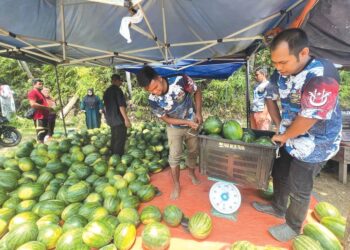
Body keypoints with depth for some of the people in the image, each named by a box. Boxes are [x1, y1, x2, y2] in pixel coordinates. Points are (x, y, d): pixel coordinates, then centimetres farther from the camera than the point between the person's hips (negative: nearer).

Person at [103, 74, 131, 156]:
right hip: (118, 119, -9)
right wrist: (126, 119, -20)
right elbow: (121, 106, -20)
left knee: (114, 138, 16)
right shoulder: (117, 90, -13)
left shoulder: (107, 91, 13)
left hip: (110, 119, 9)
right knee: (120, 140, -3)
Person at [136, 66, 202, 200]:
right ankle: (176, 185, 17)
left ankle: (192, 173, 43)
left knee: (193, 152, 15)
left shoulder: (181, 80, -29)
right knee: (174, 156, -3)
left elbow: (197, 92, -10)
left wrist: (198, 113, -17)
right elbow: (166, 119, -15)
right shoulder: (153, 100, -26)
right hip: (175, 128, -1)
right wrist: (187, 122, -23)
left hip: (193, 123, 1)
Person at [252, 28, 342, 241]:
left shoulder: (322, 76, -31)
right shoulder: (281, 73, -8)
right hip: (290, 138, 7)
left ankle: (293, 226, 35)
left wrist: (283, 136, -13)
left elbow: (307, 119, -30)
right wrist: (280, 126, 0)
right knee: (280, 174, 21)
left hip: (313, 145, -7)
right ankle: (278, 207, 47)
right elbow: (270, 98, 7)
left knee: (299, 189, 9)